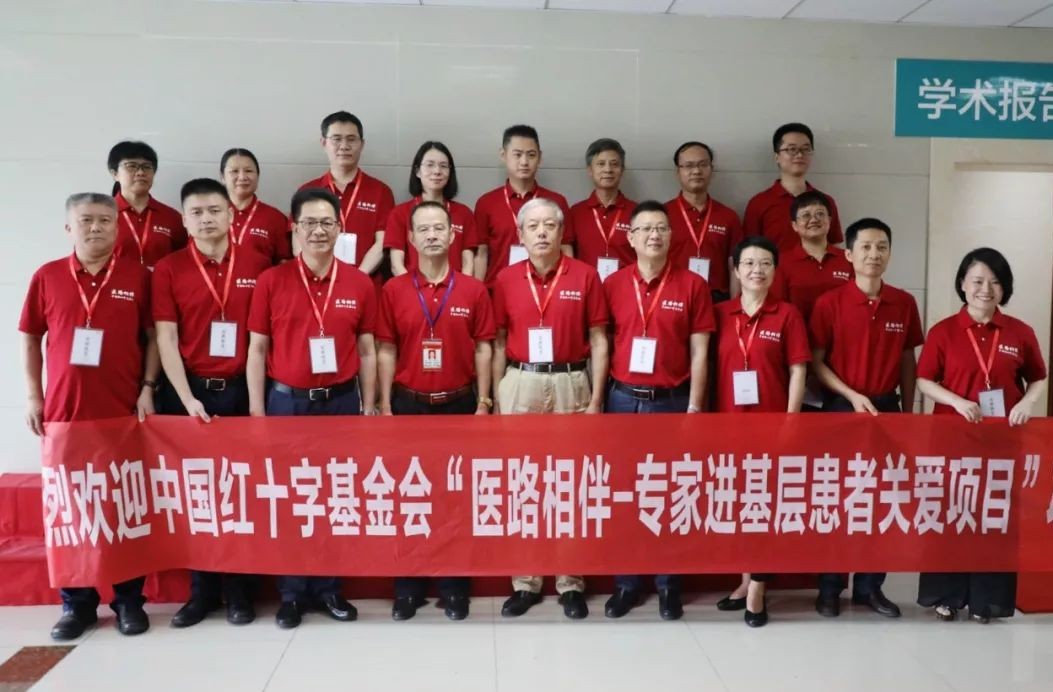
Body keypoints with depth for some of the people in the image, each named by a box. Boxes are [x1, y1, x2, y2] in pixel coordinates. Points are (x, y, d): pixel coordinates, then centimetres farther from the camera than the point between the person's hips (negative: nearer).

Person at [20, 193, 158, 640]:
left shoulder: (138, 276, 0)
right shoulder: (47, 277, 5)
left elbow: (153, 336, 4)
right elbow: (30, 339, 10)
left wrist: (148, 389, -4)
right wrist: (34, 397, 4)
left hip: (124, 412, -1)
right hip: (63, 413, 2)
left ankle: (129, 599, 17)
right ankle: (76, 602, 22)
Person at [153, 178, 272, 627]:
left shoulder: (257, 265, 1)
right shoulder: (169, 269, 0)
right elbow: (166, 339, -4)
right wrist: (186, 398, -13)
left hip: (241, 390, 0)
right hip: (188, 392, 1)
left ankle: (239, 589, 19)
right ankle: (202, 589, 22)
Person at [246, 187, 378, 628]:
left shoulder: (360, 284, 3)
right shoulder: (271, 281, -1)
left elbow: (367, 351, 6)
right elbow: (257, 349, 1)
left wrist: (369, 407, 3)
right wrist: (256, 410, -3)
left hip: (341, 401, 1)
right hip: (287, 400, -1)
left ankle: (329, 587, 22)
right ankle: (292, 592, 19)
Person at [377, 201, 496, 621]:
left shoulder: (474, 290, 0)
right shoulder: (393, 290, 1)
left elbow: (483, 350, 2)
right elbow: (386, 351, 1)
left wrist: (483, 403, -2)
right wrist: (385, 406, -3)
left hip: (459, 403, 0)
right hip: (409, 404, 0)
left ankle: (455, 585, 20)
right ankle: (408, 585, 20)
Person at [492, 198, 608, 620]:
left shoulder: (585, 276, 0)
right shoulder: (506, 279, 4)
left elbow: (598, 340, 1)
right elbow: (499, 343, 6)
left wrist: (596, 399, -4)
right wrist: (496, 400, 2)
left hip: (570, 384, -1)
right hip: (520, 385, 2)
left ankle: (570, 581, 18)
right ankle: (525, 580, 19)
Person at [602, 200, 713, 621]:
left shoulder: (692, 285, 0)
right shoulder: (613, 284, 3)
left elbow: (699, 352, -1)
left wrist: (694, 407, -6)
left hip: (671, 401, -1)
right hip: (622, 399, 2)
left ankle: (668, 585, 21)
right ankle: (625, 583, 21)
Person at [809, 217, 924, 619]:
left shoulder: (904, 304, 3)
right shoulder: (829, 303, -7)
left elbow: (907, 362, 9)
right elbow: (815, 363, -6)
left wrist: (908, 412, 7)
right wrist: (852, 396, -15)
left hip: (887, 408, 3)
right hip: (840, 408, -3)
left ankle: (870, 586, 21)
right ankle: (829, 587, 16)